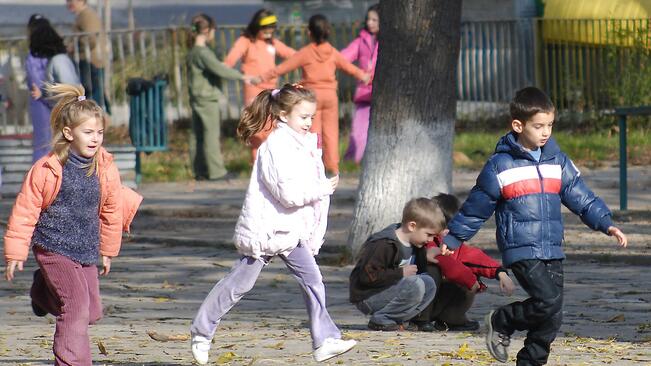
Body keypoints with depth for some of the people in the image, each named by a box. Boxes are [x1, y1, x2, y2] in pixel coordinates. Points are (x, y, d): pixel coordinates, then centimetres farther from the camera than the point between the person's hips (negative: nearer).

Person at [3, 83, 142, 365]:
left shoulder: (105, 168, 0)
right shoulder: (47, 170, -13)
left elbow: (112, 210, 14)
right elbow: (25, 211, -6)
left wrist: (108, 250, 22)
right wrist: (15, 253, -3)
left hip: (86, 251, 6)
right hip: (55, 248, -6)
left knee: (92, 312, 11)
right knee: (76, 307, -17)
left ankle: (44, 292, 37)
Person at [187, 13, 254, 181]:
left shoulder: (193, 51, 12)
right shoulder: (203, 52, -18)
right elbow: (219, 69, -25)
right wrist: (241, 76, -18)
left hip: (197, 98, 10)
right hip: (207, 98, -10)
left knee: (197, 135, 11)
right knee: (211, 134, -5)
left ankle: (199, 170, 16)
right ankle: (216, 171, -4)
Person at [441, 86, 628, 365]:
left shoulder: (557, 162, 10)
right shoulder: (500, 166, -4)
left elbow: (582, 198, 14)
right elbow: (476, 207, 5)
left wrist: (606, 224, 2)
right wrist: (452, 239, 10)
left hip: (552, 252, 5)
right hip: (520, 250, -5)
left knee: (552, 316, 3)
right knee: (548, 301, -20)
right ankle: (500, 322, 3)